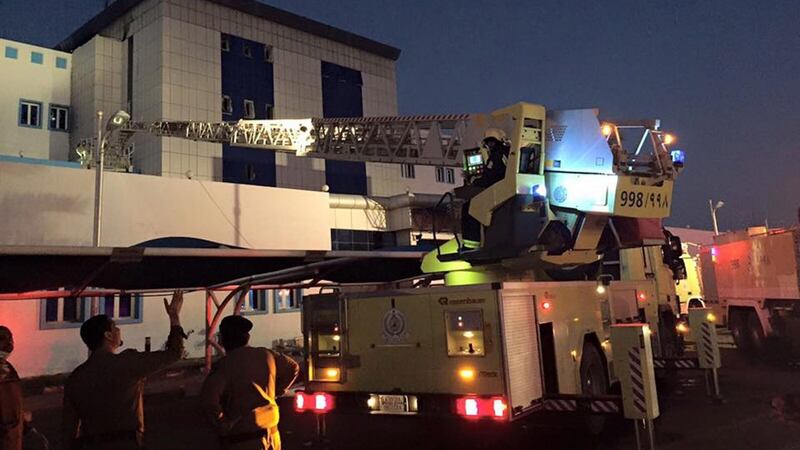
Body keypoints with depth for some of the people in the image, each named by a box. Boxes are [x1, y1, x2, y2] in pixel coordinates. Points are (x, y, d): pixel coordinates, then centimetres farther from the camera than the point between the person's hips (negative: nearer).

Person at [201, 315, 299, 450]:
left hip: (242, 439, -6)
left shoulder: (225, 364, -15)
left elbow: (208, 397, -28)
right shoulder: (266, 355, 4)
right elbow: (293, 367, 19)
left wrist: (222, 424, -15)